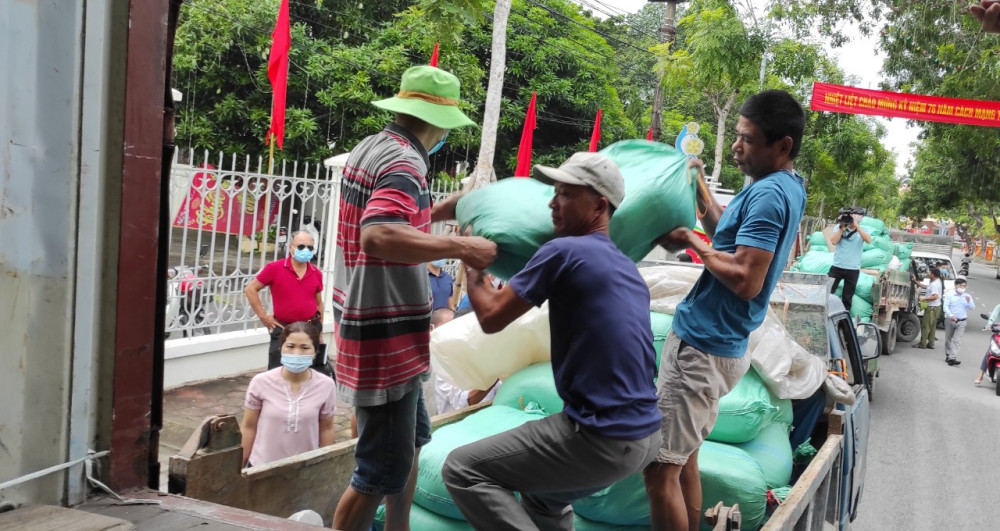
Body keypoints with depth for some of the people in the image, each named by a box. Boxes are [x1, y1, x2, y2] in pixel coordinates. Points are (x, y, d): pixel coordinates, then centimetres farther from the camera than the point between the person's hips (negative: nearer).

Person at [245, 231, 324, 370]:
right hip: (283, 328, -3)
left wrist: (320, 331, 15)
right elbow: (250, 289, -3)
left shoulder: (316, 273, 3)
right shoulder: (274, 268, -8)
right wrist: (263, 316, -7)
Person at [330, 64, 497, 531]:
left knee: (410, 440, 25)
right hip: (386, 338, -10)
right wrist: (460, 247, -31)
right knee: (385, 469, -1)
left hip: (379, 326, 10)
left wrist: (440, 211, 17)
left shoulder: (371, 148, 9)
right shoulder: (403, 163, -19)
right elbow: (378, 237, -36)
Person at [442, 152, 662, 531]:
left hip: (601, 440, -9)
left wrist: (472, 267, 13)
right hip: (644, 435, 9)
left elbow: (491, 318, -6)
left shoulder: (564, 251, -12)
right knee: (541, 494, 32)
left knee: (462, 470, -2)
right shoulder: (627, 267, 14)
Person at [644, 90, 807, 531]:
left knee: (660, 467, -6)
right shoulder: (787, 187, 12)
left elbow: (745, 281, -25)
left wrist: (691, 242, -14)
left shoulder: (767, 194, -19)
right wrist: (699, 189, 16)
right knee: (683, 460, 19)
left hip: (700, 346, -11)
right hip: (716, 343, 11)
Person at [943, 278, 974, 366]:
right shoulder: (950, 295, 3)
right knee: (948, 339, 9)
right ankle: (948, 356, 25)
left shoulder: (967, 296, 9)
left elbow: (973, 308, 2)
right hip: (950, 320, 0)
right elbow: (946, 307, -5)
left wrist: (969, 301, -18)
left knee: (957, 340, -11)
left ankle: (952, 358, -18)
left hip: (961, 322, 0)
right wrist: (951, 315, -21)